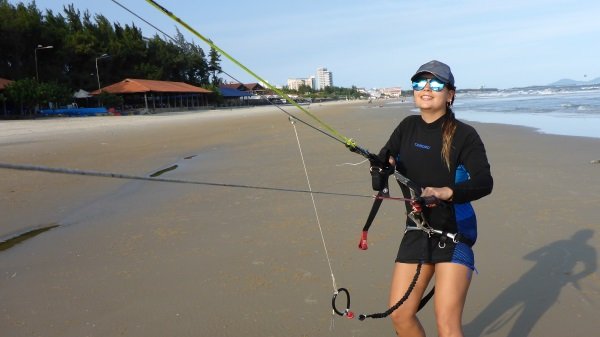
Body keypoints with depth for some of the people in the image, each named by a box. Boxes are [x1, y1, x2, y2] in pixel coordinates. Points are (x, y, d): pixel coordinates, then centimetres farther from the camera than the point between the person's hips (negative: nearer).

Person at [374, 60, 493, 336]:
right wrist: (385, 163, -15)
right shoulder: (408, 127, 4)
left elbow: (484, 183, -21)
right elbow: (382, 160, 9)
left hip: (454, 233, -5)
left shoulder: (464, 135, -11)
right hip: (416, 231, 5)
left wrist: (445, 192, -38)